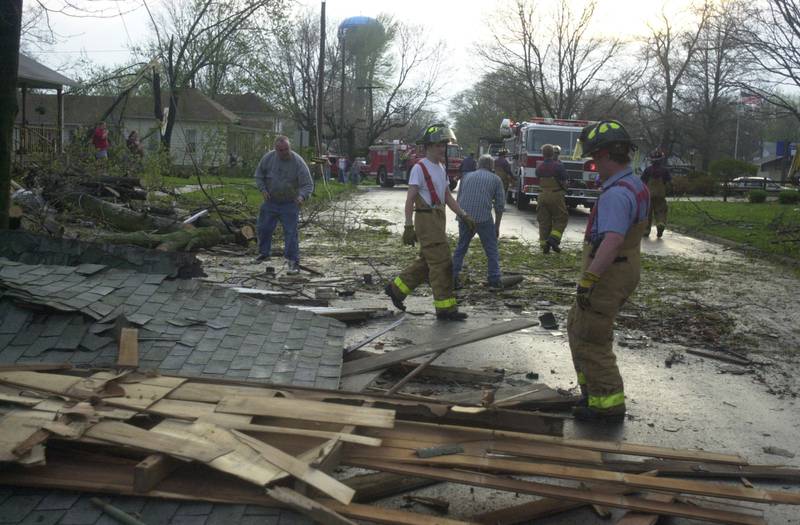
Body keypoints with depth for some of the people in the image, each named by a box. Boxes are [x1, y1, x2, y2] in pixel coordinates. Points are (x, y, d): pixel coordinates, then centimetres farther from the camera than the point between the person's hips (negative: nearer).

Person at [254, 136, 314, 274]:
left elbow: (308, 184, -18)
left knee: (291, 232, -7)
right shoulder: (268, 158, -8)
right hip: (270, 202, 4)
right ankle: (264, 253, 36)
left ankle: (293, 262, 1)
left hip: (290, 204, -4)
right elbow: (259, 174, 8)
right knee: (264, 228, 14)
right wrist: (262, 188, -7)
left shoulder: (298, 162, -18)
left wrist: (302, 196, -37)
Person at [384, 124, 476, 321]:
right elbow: (410, 199, -14)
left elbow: (448, 196, 18)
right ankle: (445, 308, -3)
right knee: (441, 263, -8)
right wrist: (409, 227, -19)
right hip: (426, 219, -9)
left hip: (438, 219, 9)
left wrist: (464, 216, 9)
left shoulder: (441, 168, 16)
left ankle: (396, 289, 27)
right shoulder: (420, 168, -11)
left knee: (426, 262, 15)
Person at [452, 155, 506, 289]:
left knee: (461, 247, 17)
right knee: (491, 250, 10)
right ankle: (495, 279, 7)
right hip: (484, 218, -3)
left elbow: (459, 199, 22)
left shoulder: (467, 176, 19)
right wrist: (497, 226, 14)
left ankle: (452, 277, 13)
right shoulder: (495, 179, 9)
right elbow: (500, 205, 7)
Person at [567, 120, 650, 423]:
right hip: (624, 271, 11)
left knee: (590, 341, -2)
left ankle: (608, 405, 5)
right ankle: (593, 392, 30)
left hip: (608, 276, -11)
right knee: (577, 327, 21)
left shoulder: (616, 194, -23)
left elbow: (612, 241, -35)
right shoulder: (635, 185, 12)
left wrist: (587, 280, -35)